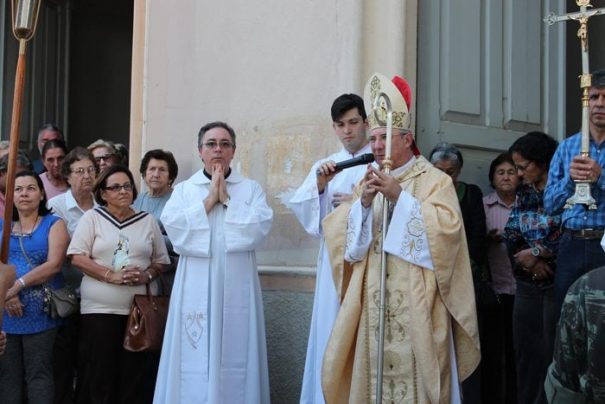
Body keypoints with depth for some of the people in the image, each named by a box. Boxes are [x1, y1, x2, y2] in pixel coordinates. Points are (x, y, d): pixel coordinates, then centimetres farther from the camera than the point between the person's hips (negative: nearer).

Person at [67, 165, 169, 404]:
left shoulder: (148, 221, 12)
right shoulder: (92, 217, 5)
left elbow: (161, 261, 14)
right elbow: (77, 258, -4)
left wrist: (146, 276, -7)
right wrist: (111, 276, -14)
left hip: (140, 309, 2)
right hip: (99, 308, -2)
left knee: (135, 374, 0)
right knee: (99, 373, -1)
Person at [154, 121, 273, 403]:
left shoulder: (251, 189, 9)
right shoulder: (183, 189, 11)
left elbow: (259, 227, -7)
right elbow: (173, 226, -6)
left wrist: (227, 200, -5)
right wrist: (209, 199, -6)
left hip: (236, 287, 0)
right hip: (195, 288, 0)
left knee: (234, 356, 0)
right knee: (194, 358, -1)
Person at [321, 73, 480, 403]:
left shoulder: (435, 180, 1)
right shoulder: (368, 183, 17)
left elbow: (447, 227, -14)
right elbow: (339, 231, 8)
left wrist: (400, 196, -16)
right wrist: (364, 203, -10)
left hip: (415, 301, -4)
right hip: (373, 300, 4)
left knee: (415, 370, -6)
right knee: (372, 369, 2)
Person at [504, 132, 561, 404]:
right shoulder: (524, 194, 12)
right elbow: (511, 235, 8)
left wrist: (537, 253, -11)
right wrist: (528, 261, -10)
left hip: (559, 282, -6)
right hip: (528, 283, 6)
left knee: (554, 352, -3)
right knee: (526, 351, 9)